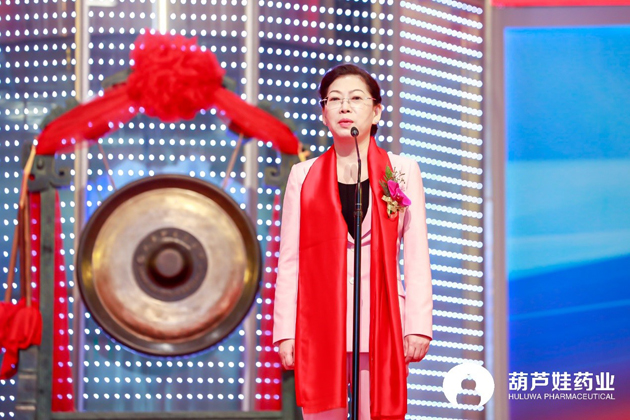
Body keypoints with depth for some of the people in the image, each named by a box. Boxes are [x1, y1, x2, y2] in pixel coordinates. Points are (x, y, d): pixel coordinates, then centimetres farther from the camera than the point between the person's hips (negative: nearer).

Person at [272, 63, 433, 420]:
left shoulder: (402, 171, 8)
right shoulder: (304, 176, 9)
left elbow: (417, 256, 5)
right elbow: (289, 260, 8)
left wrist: (419, 325, -2)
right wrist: (285, 332, 2)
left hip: (382, 321, -1)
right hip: (321, 321, 1)